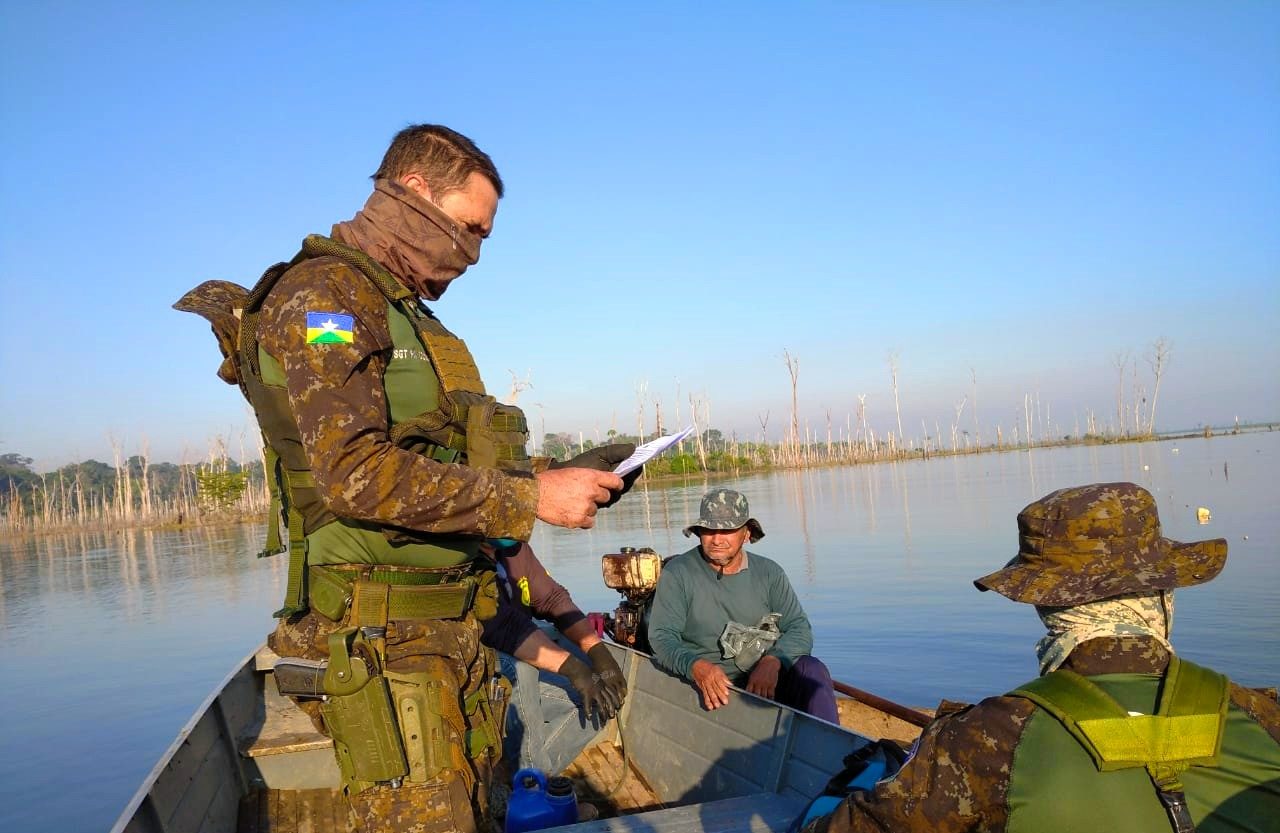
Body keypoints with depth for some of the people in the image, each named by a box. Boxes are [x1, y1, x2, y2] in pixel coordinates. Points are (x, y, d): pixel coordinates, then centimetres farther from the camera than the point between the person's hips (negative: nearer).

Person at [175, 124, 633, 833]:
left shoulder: (405, 315, 19)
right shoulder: (323, 294, -10)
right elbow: (356, 473, -23)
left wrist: (562, 475, 7)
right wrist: (532, 498, -21)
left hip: (448, 636, 9)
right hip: (382, 642, -9)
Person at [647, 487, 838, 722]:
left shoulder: (768, 573, 8)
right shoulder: (677, 574, 0)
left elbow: (800, 629, 1)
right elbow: (662, 637, -6)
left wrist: (772, 661, -21)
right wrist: (696, 666, -27)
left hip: (768, 682, 2)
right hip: (712, 688, -2)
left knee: (811, 669, -26)